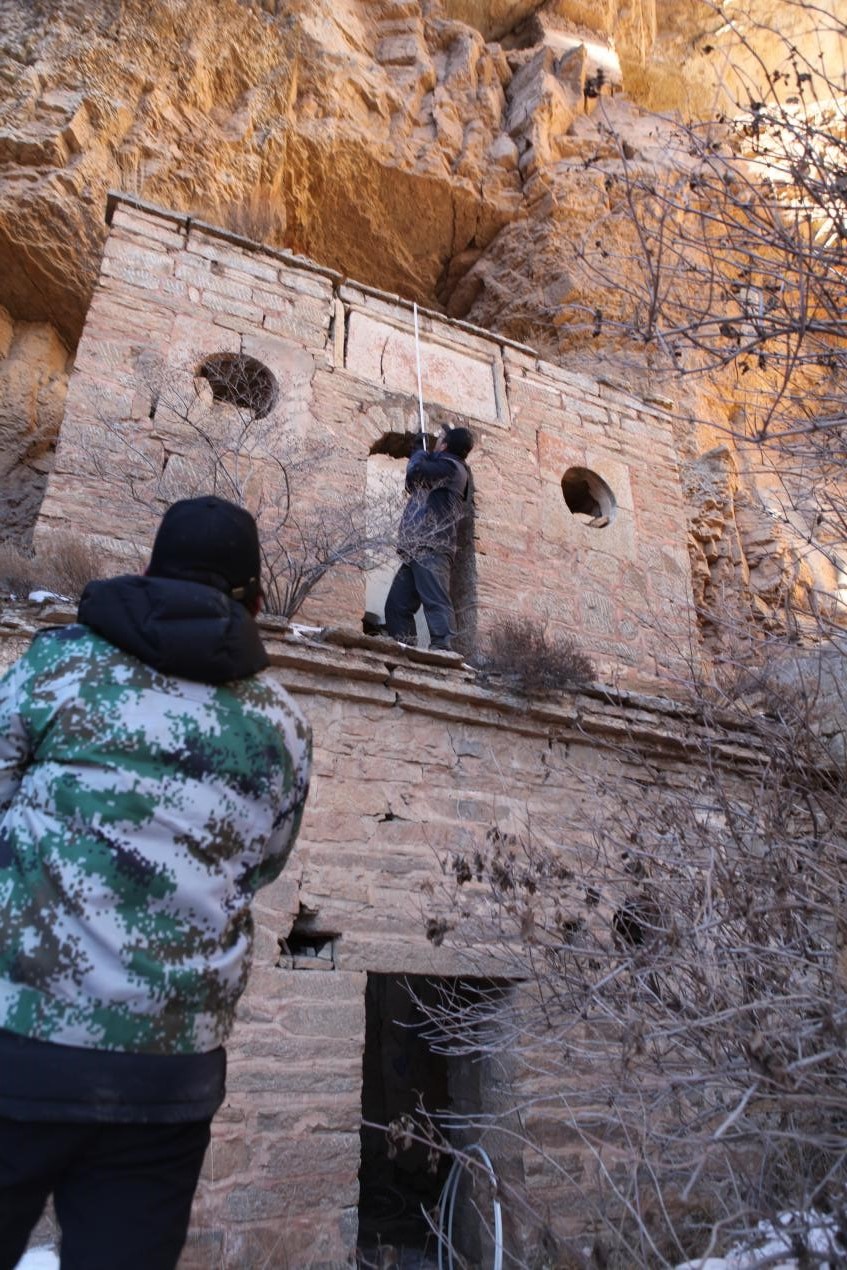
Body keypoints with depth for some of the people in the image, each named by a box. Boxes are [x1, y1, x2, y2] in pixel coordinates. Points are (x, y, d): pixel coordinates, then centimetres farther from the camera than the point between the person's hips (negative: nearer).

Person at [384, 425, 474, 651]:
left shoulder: (451, 467, -2)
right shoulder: (444, 470, 29)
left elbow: (416, 471, -17)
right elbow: (413, 486, 44)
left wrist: (419, 454, 5)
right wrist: (423, 455, 36)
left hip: (431, 549, -10)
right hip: (417, 550, 10)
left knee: (435, 602, -20)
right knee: (397, 604, 5)